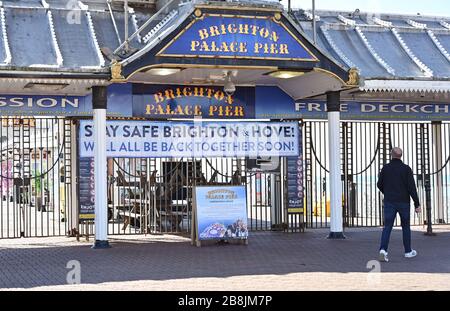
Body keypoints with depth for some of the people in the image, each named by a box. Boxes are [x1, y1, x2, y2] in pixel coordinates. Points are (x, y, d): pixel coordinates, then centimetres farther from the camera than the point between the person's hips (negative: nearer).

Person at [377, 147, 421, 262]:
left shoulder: (386, 168, 0)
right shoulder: (406, 169, -6)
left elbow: (379, 184, 5)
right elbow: (412, 187, -10)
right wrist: (417, 204, -7)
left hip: (389, 202, 1)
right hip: (403, 202, -1)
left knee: (387, 226, -3)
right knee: (406, 226, 14)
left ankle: (383, 250, -21)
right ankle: (408, 251, 23)